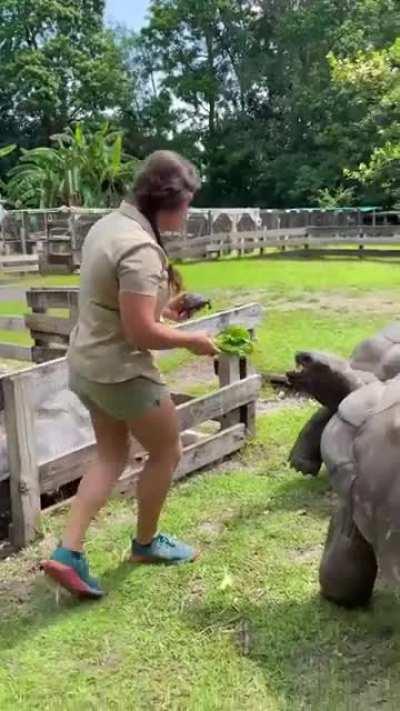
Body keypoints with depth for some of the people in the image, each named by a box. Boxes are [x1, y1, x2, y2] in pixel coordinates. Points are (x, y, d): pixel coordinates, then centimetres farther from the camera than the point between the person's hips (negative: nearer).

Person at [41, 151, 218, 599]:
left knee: (111, 457, 19)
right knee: (166, 452, 12)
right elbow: (141, 333, -26)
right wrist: (191, 340, -11)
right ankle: (146, 543, 30)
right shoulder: (140, 248, -25)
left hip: (87, 364, 9)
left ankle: (67, 553, 13)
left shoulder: (109, 224, 6)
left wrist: (161, 307, 10)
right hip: (121, 371, -9)